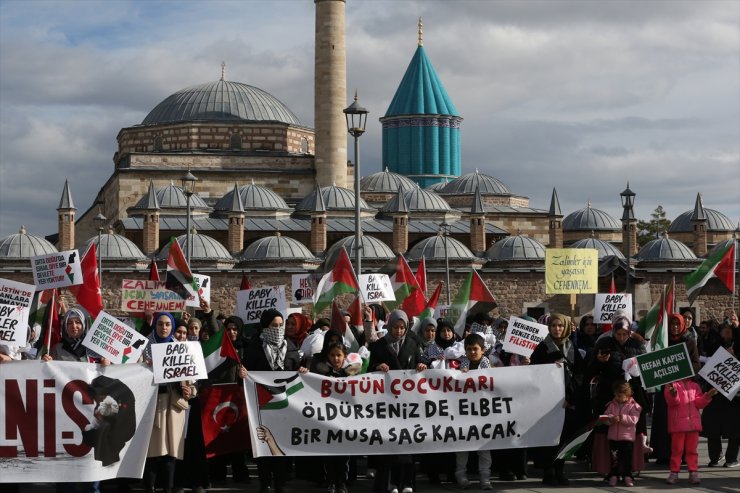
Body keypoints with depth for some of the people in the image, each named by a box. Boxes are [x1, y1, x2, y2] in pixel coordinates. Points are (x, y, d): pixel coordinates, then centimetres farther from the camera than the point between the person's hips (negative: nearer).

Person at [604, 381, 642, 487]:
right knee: (614, 458, 7)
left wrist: (621, 418, -25)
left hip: (627, 437, -3)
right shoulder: (612, 405, 8)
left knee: (627, 457, 2)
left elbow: (634, 419, -14)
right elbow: (606, 415, 4)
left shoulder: (633, 406, -4)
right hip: (613, 437, 3)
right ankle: (614, 476, 15)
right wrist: (610, 418, -19)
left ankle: (627, 476, 11)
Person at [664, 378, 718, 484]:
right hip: (678, 423, -4)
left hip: (693, 423, 4)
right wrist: (673, 394, -34)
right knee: (677, 449, 0)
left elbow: (699, 403, 7)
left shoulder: (695, 386, 13)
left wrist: (707, 396, -9)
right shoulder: (672, 385, -1)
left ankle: (693, 473, 8)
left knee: (692, 449, 5)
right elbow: (671, 402, -12)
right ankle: (674, 473, 6)